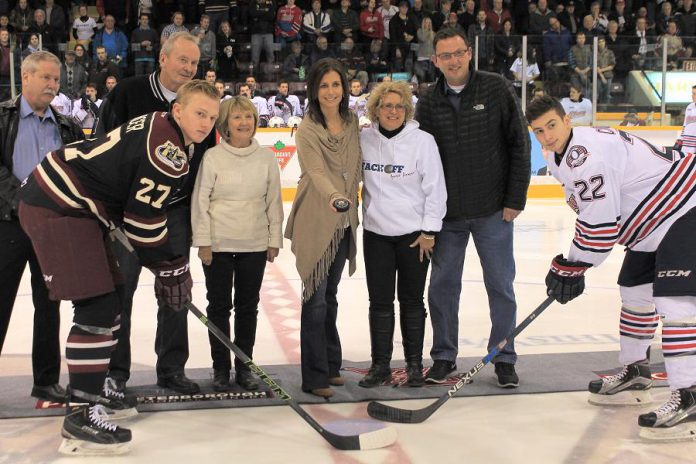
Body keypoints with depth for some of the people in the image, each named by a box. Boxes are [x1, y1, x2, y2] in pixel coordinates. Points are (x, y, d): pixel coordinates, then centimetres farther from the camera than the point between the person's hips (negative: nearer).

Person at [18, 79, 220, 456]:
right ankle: (80, 415, -11)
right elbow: (143, 219, -18)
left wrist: (171, 263, 21)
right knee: (98, 308, -14)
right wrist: (170, 269, -6)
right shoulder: (168, 149, -18)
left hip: (75, 205, 11)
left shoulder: (159, 129, 14)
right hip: (57, 209, -11)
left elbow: (143, 206, 21)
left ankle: (93, 386, 33)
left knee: (109, 295, 18)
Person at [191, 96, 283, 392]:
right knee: (219, 306, 7)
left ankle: (244, 367, 22)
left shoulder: (266, 158, 1)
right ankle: (220, 368, 19)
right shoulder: (213, 157, -6)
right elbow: (200, 201, -5)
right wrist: (203, 241, -7)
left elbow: (274, 201, 6)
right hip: (219, 245, -2)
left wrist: (274, 239, 4)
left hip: (255, 246, 2)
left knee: (248, 307, 10)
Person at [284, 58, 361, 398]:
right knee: (316, 298, -3)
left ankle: (330, 366, 27)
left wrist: (353, 206, 14)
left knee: (330, 295, 16)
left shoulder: (352, 123, 5)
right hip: (315, 223, -6)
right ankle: (314, 377, 4)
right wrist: (333, 196, -46)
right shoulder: (307, 130, -14)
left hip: (343, 223, 6)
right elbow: (316, 172, -29)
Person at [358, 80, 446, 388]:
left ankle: (415, 364, 20)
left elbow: (435, 189, -6)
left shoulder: (422, 141, -9)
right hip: (376, 233, 2)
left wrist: (429, 231, -8)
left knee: (412, 301, 8)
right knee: (380, 302, 6)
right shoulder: (364, 140, -2)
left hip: (414, 234, -2)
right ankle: (380, 365, 16)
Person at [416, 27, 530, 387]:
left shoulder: (497, 90, -5)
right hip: (447, 213, 2)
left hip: (493, 210, -2)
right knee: (443, 285, 8)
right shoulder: (428, 103, 2)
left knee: (500, 286, 6)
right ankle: (444, 356, 23)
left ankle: (504, 358, 21)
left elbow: (519, 145, -4)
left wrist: (515, 199, -7)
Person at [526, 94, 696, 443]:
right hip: (652, 218, 11)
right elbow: (592, 214, 18)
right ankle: (635, 374, 33)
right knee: (634, 291, 18)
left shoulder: (585, 155, -25)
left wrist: (569, 268, -15)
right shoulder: (563, 157, 10)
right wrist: (571, 266, 11)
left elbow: (600, 225, -26)